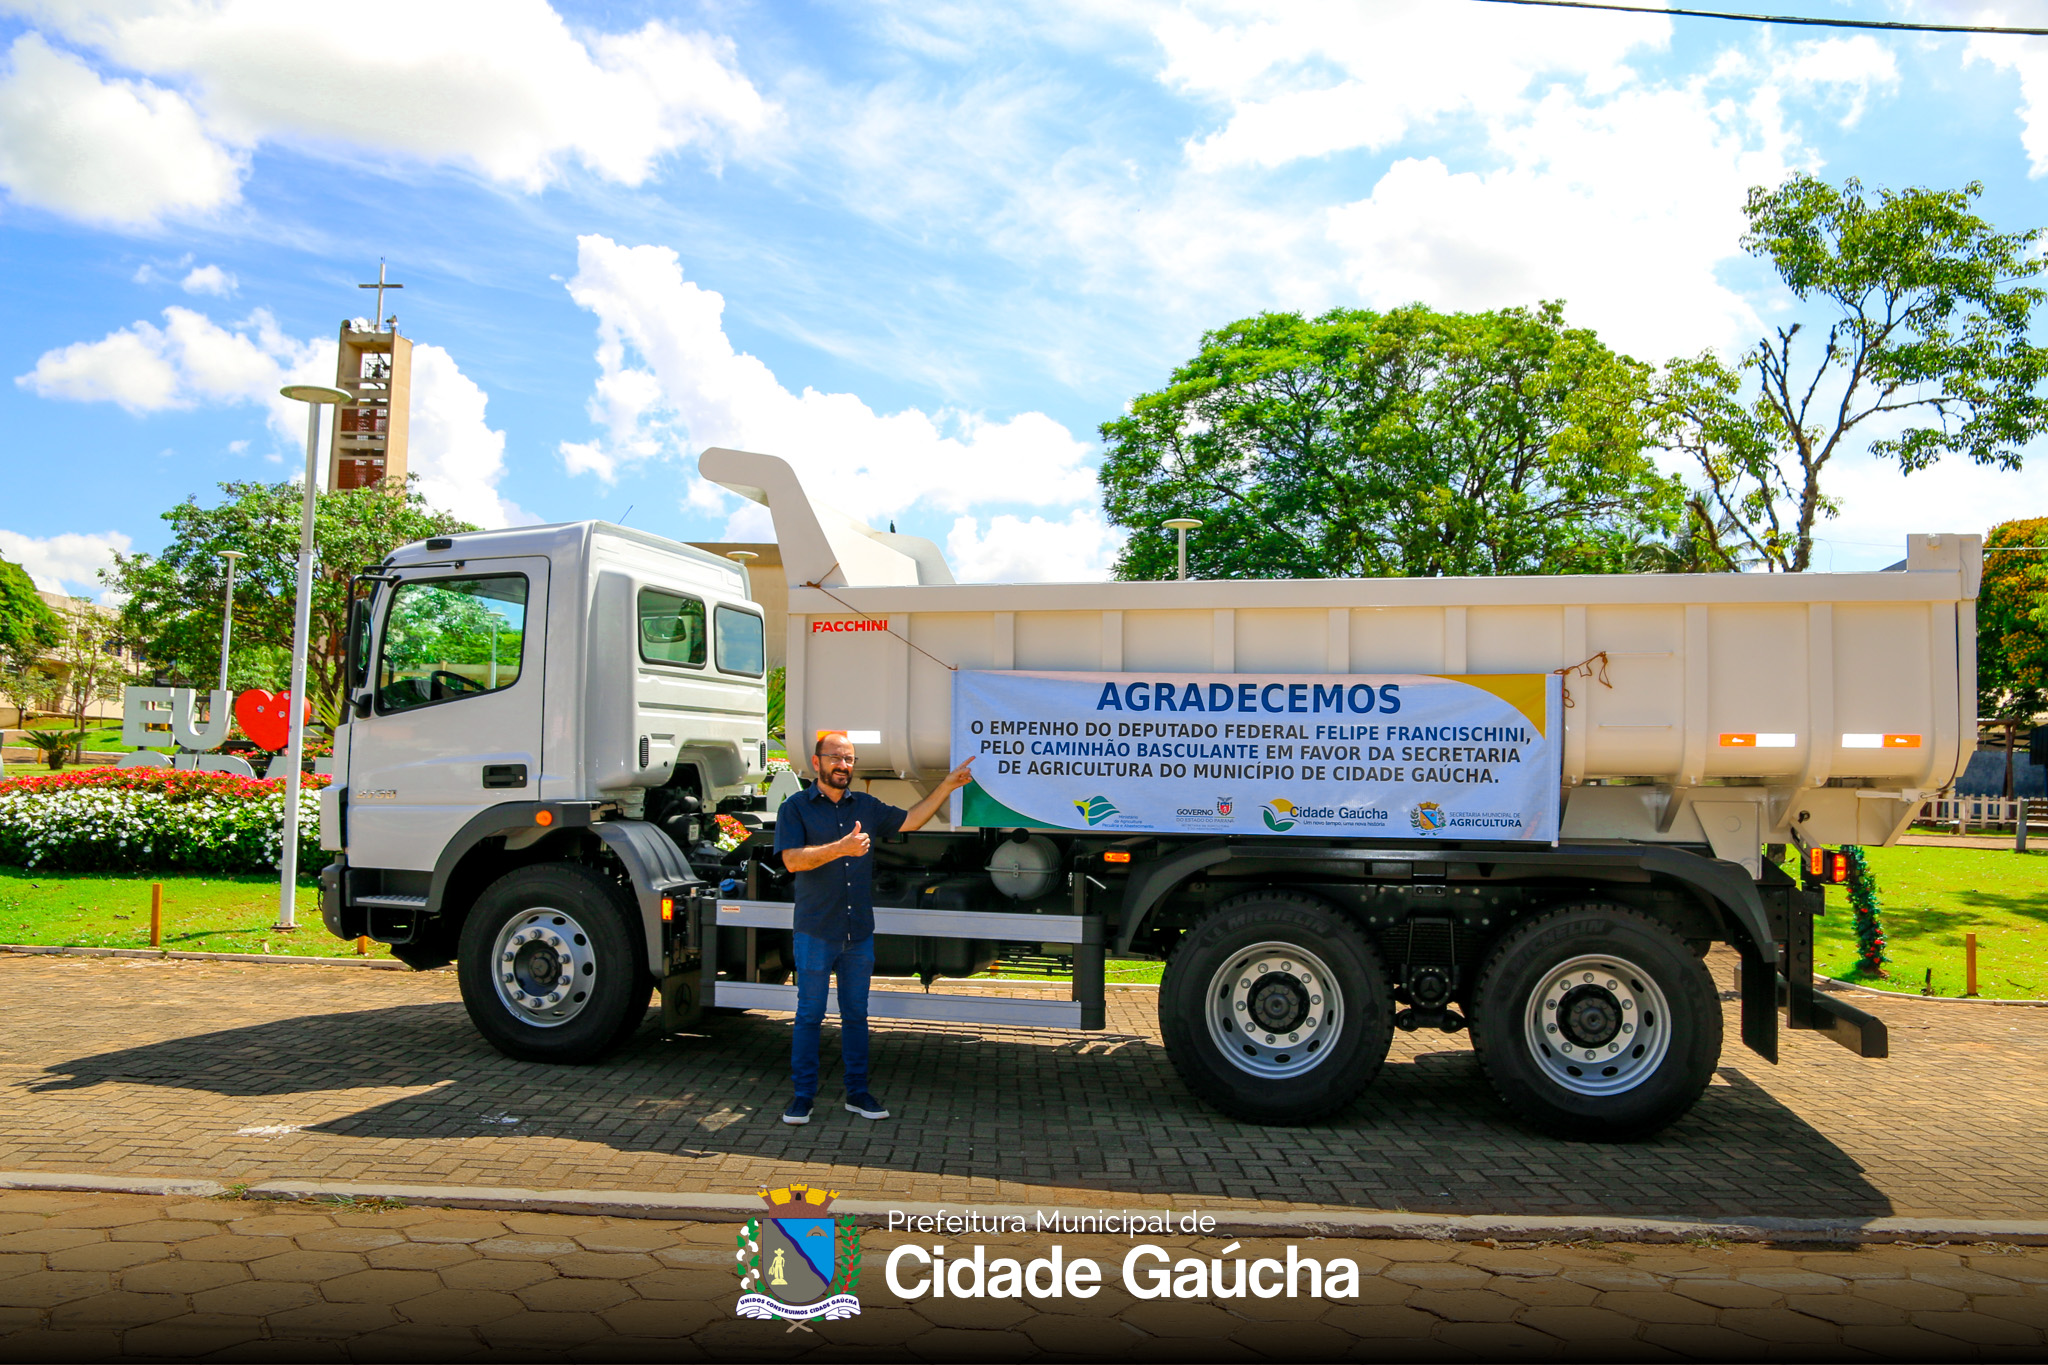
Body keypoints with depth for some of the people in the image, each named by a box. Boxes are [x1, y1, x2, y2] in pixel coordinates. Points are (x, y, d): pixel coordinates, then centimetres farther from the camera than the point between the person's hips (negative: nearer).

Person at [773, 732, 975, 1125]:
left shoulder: (866, 806, 11)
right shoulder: (796, 808, -3)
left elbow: (910, 820, 18)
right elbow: (792, 859, -15)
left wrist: (947, 786, 12)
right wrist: (841, 848, -24)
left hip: (859, 933, 4)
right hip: (816, 933, -4)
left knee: (856, 1015, 11)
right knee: (810, 1015, 2)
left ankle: (858, 1092, 19)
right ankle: (803, 1096, 12)